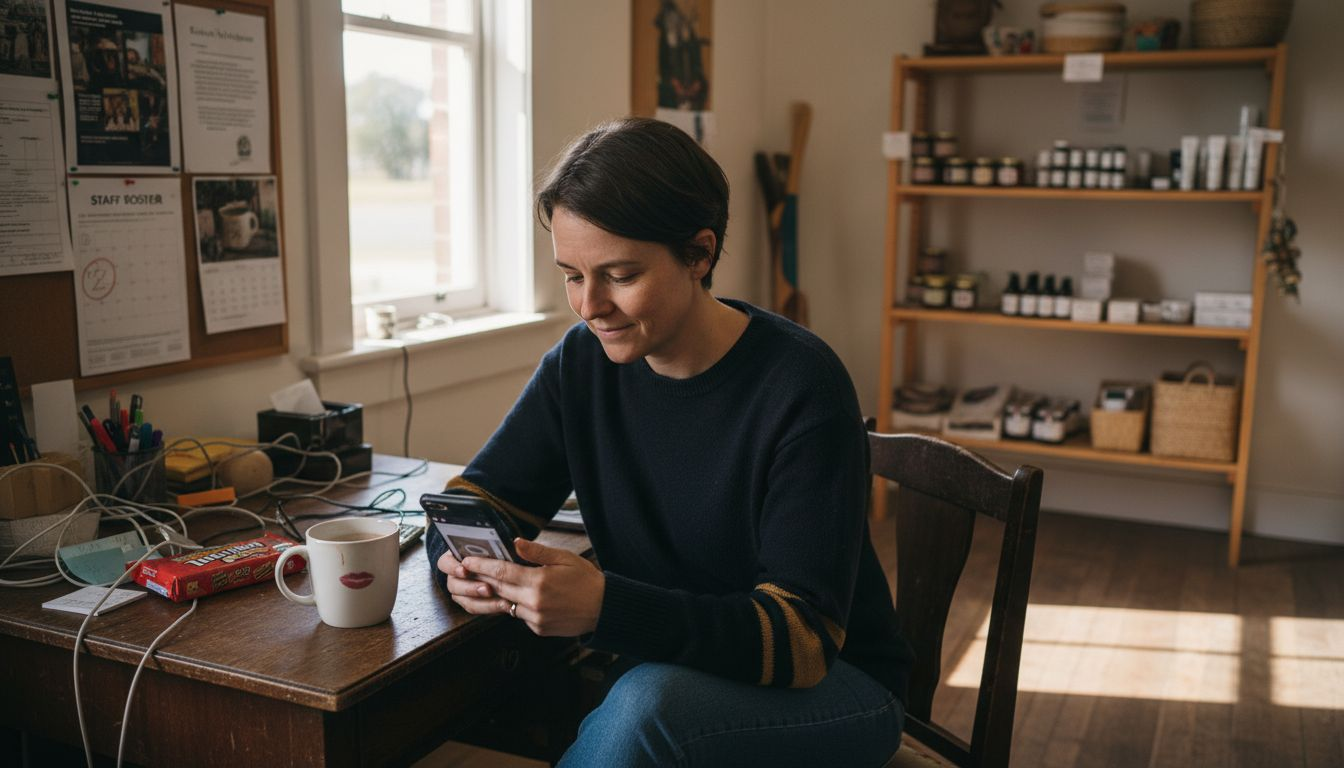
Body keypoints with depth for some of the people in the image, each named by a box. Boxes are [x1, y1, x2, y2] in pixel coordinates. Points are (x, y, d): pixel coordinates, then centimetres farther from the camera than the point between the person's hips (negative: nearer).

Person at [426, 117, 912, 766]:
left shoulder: (800, 387, -21)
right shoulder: (584, 362, -4)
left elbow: (805, 637, -24)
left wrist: (607, 608, -39)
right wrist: (465, 562, -24)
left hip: (833, 684, -4)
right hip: (658, 667, 4)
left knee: (646, 701, -34)